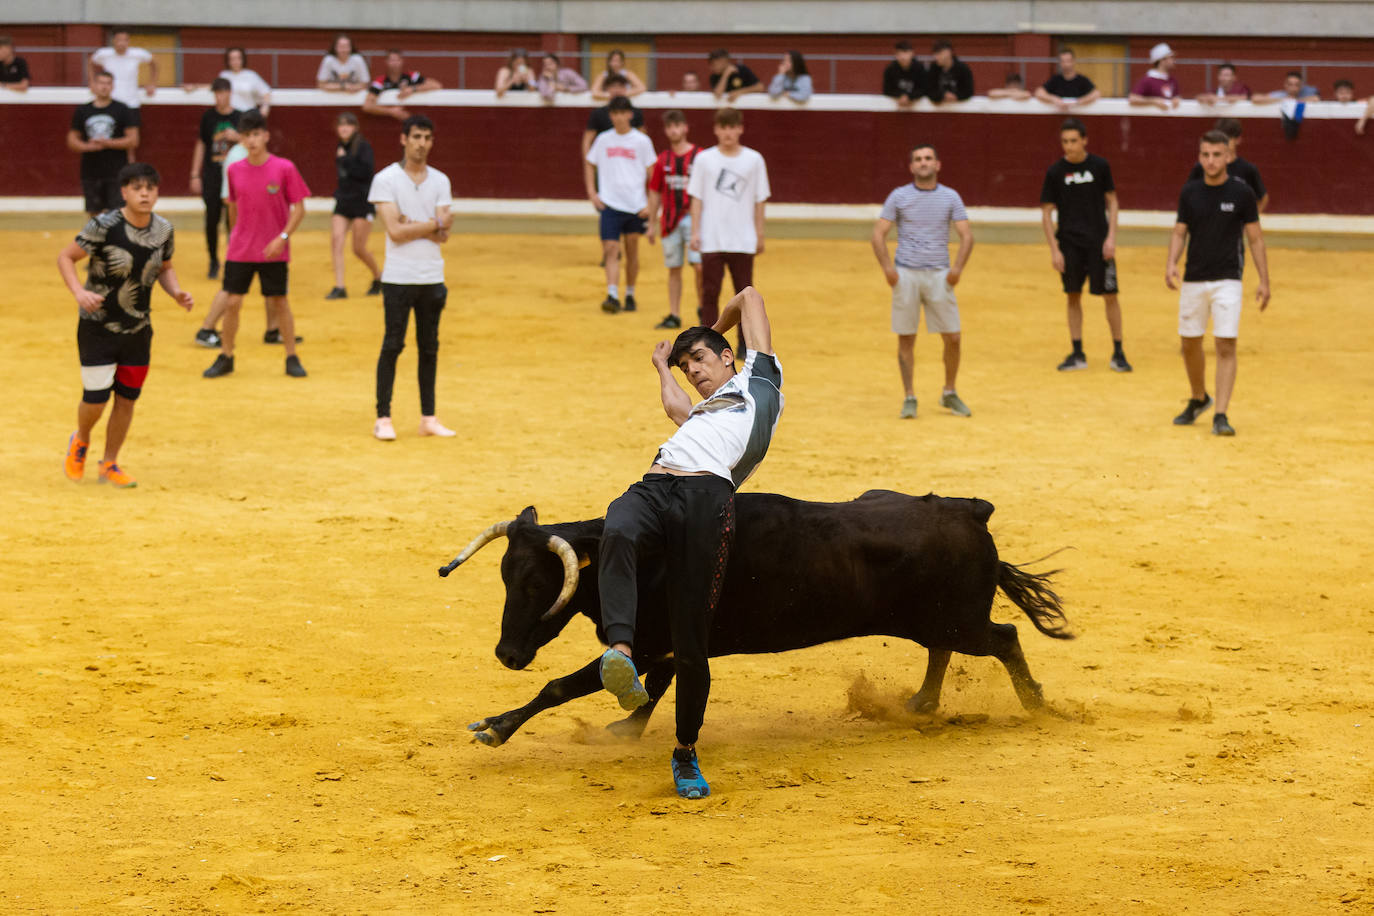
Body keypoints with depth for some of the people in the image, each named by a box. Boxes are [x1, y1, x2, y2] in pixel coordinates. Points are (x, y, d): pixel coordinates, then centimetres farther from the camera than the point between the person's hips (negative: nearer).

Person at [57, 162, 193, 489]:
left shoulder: (163, 230, -4)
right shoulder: (105, 226, -19)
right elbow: (65, 257, -12)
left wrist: (176, 292, -5)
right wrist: (79, 292, -27)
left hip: (138, 328, 4)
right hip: (98, 326, -4)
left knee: (127, 398, 8)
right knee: (96, 398, -6)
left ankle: (109, 464, 27)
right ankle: (80, 441, 28)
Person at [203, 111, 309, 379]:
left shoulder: (284, 168, -8)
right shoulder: (234, 170, 1)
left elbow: (299, 208, -5)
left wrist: (283, 237, -15)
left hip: (273, 251, -2)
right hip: (240, 251, 2)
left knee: (279, 302, 4)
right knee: (232, 302, 1)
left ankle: (292, 358, 15)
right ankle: (225, 357, 14)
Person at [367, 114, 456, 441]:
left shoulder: (440, 181, 8)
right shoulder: (385, 180, -5)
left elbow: (442, 236, -1)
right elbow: (395, 232, -14)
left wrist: (412, 226, -15)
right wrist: (435, 224, -8)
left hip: (433, 278, 4)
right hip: (398, 277, -4)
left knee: (429, 348, 8)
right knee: (392, 346, -3)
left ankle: (428, 417, 13)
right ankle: (383, 418, 3)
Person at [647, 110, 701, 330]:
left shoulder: (698, 155, -2)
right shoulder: (663, 159, 9)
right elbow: (655, 193, 14)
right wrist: (652, 223, 12)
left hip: (694, 218, -4)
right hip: (670, 220, 4)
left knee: (698, 266, -12)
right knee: (673, 269, 6)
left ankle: (702, 307, 8)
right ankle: (674, 315, 11)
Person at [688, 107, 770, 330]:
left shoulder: (754, 160, 3)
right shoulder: (704, 159, 2)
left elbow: (759, 201, 6)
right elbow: (696, 198, 4)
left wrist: (760, 235, 4)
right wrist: (695, 232, -2)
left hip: (744, 242, 0)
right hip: (711, 241, 0)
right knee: (710, 294, 2)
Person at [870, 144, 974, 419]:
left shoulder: (950, 197, 6)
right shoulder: (899, 197, 3)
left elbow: (966, 236, 3)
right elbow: (878, 234, 2)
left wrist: (958, 268, -12)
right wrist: (887, 268, -12)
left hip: (939, 275, 1)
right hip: (905, 274, -1)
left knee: (952, 337, -1)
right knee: (906, 339, 0)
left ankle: (949, 394, 17)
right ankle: (909, 398, 10)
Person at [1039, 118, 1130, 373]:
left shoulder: (1100, 166, -2)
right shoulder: (1055, 172, -1)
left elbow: (1112, 202, 4)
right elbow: (1047, 212, 2)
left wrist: (1111, 237, -6)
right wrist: (1054, 249, -4)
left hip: (1098, 241, -1)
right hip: (1069, 243, 1)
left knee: (1110, 295, -1)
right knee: (1073, 296, 5)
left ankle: (1118, 353, 8)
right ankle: (1077, 354, 14)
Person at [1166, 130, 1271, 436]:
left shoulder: (1241, 193, -5)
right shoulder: (1189, 192, 3)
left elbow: (1255, 238, 0)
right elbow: (1179, 232, 9)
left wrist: (1264, 281, -3)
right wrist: (1171, 262, -10)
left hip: (1227, 281, -4)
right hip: (1193, 280, 4)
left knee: (1226, 346, -12)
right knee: (1190, 343, 13)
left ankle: (1221, 416, -12)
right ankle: (1199, 399, 37)